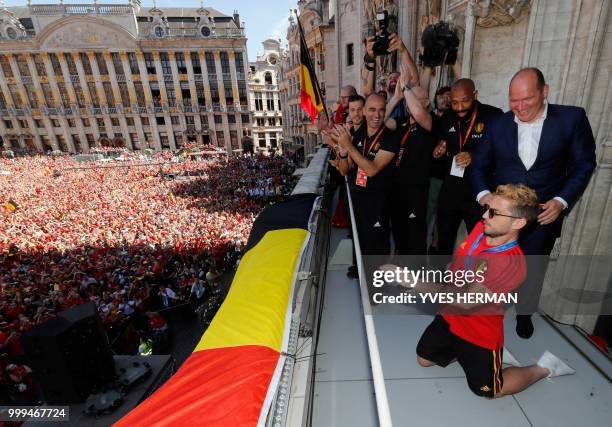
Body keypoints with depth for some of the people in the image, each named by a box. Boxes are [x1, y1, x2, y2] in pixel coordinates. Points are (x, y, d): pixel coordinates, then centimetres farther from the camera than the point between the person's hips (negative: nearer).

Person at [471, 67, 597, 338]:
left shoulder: (572, 118, -5)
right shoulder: (498, 125, 0)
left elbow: (584, 164, -1)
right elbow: (480, 165, 3)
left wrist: (562, 201, -13)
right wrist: (482, 194, -15)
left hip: (544, 213, 0)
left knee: (533, 270, 17)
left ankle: (524, 313, 42)